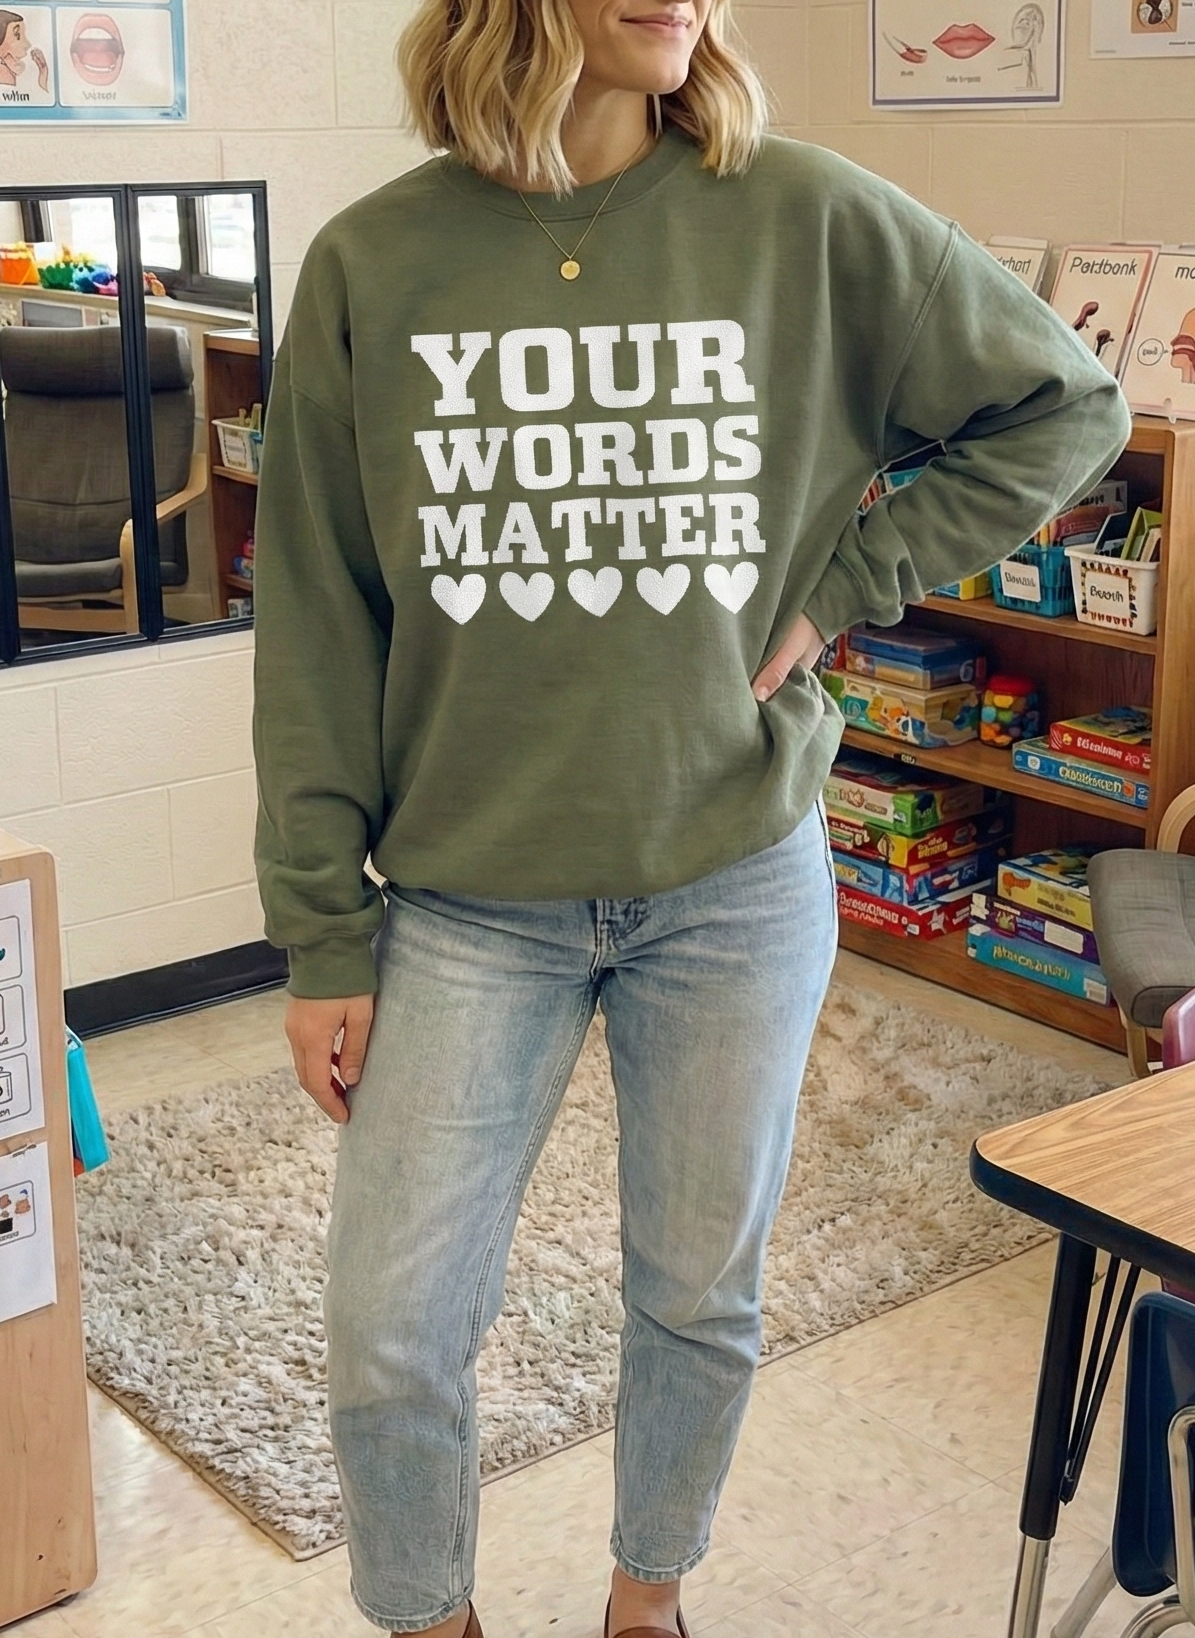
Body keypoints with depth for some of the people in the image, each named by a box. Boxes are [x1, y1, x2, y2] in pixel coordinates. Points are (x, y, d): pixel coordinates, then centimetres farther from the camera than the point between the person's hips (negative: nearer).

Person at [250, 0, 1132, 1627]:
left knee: (701, 1299, 16)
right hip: (467, 897, 0)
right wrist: (324, 931, -1)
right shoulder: (372, 265, -3)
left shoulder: (804, 218, -4)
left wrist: (845, 584, -4)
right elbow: (317, 629, -1)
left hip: (737, 882, 1)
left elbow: (1068, 404, 6)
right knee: (388, 1337, 5)